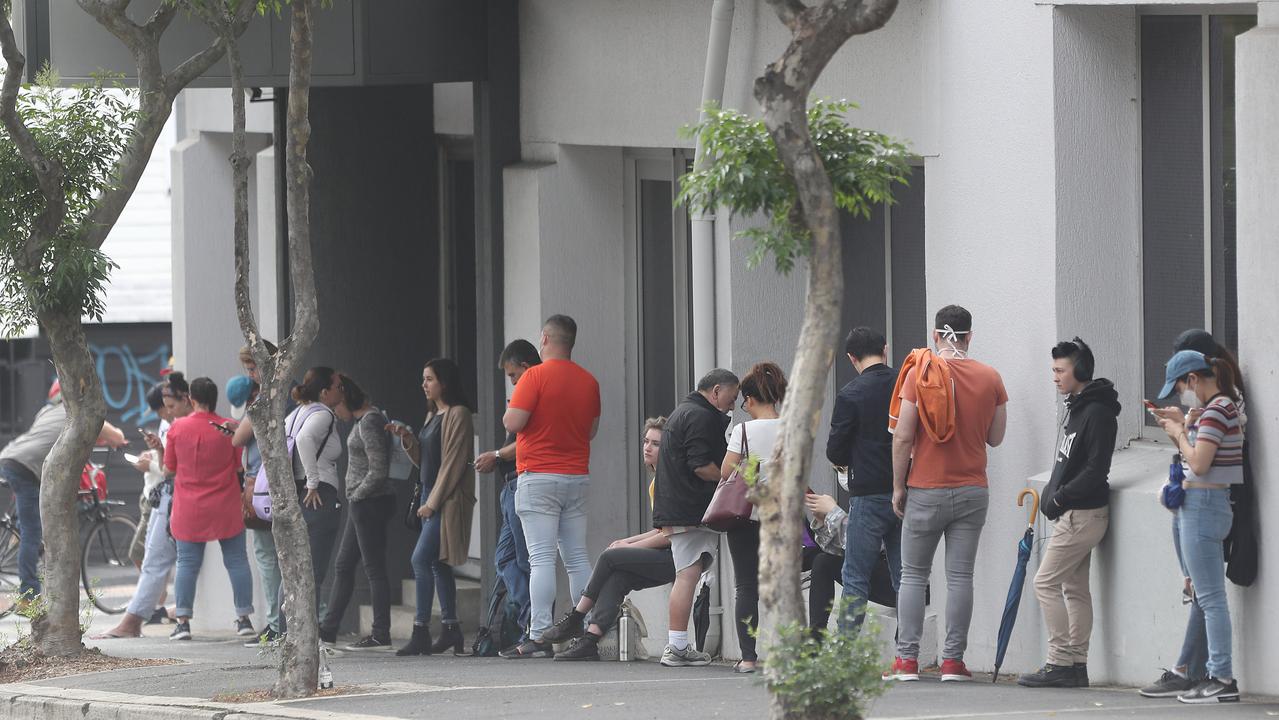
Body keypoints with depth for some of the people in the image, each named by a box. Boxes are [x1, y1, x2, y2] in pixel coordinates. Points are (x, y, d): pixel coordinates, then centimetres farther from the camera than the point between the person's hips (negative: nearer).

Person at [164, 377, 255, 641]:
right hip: (226, 509, 0)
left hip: (189, 509, 0)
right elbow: (241, 466, 1)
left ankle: (183, 622, -1)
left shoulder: (177, 428, -5)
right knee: (236, 560, 8)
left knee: (187, 563, 4)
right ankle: (244, 619, 7)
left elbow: (169, 469, 2)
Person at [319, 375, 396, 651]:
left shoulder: (369, 422, -16)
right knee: (343, 566, 13)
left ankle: (381, 635, -3)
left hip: (369, 502, -11)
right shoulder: (365, 419, 15)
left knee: (374, 568, -6)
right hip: (362, 504, 11)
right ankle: (327, 631, 17)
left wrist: (357, 495, -11)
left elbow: (378, 470, -21)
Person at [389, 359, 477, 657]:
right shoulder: (433, 416, 18)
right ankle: (450, 629, 14)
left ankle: (421, 632, -18)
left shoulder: (457, 415, -10)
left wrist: (433, 502, -16)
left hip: (447, 499, -10)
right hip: (430, 498, 10)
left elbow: (453, 461, -15)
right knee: (437, 563, 9)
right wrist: (407, 439, 4)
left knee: (421, 559, -16)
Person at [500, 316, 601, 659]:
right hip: (577, 477, 6)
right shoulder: (588, 381, 8)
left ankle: (539, 637, -13)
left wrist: (509, 410, 6)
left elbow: (513, 423, -15)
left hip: (539, 477, -6)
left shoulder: (536, 376, -11)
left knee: (541, 559, -9)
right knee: (577, 558, 9)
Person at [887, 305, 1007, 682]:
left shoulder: (919, 372, -7)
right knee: (960, 576, 3)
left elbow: (903, 436, -9)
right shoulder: (990, 378, 1)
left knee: (913, 575, 6)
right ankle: (952, 660, -1)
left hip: (926, 491, -2)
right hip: (973, 491, 2)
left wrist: (898, 487, -1)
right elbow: (995, 437, 7)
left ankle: (907, 659, 1)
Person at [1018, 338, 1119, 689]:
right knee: (1074, 587, 11)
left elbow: (1096, 469, -22)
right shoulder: (1077, 408, 15)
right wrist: (1052, 496, 9)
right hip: (1074, 514, 10)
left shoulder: (1097, 413, -16)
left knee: (1046, 582, -10)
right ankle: (1076, 665, 13)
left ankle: (1060, 662, -10)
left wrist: (1060, 498, -18)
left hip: (1083, 514, -10)